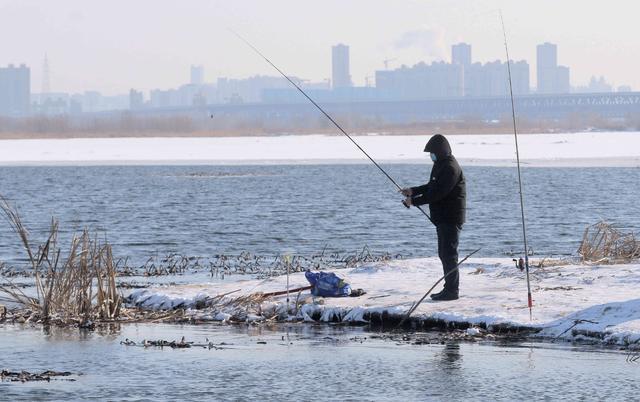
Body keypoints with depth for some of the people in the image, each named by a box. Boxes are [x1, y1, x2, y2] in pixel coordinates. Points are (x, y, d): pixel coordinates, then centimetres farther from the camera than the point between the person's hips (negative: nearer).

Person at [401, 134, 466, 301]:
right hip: (442, 217, 11)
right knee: (444, 254, 15)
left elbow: (437, 193, -24)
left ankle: (451, 290, -5)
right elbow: (431, 187, 25)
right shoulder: (440, 165, 15)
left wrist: (414, 201, -18)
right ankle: (450, 289, 21)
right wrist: (413, 191, 10)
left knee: (449, 254, -8)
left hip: (451, 218, -11)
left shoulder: (450, 168, -19)